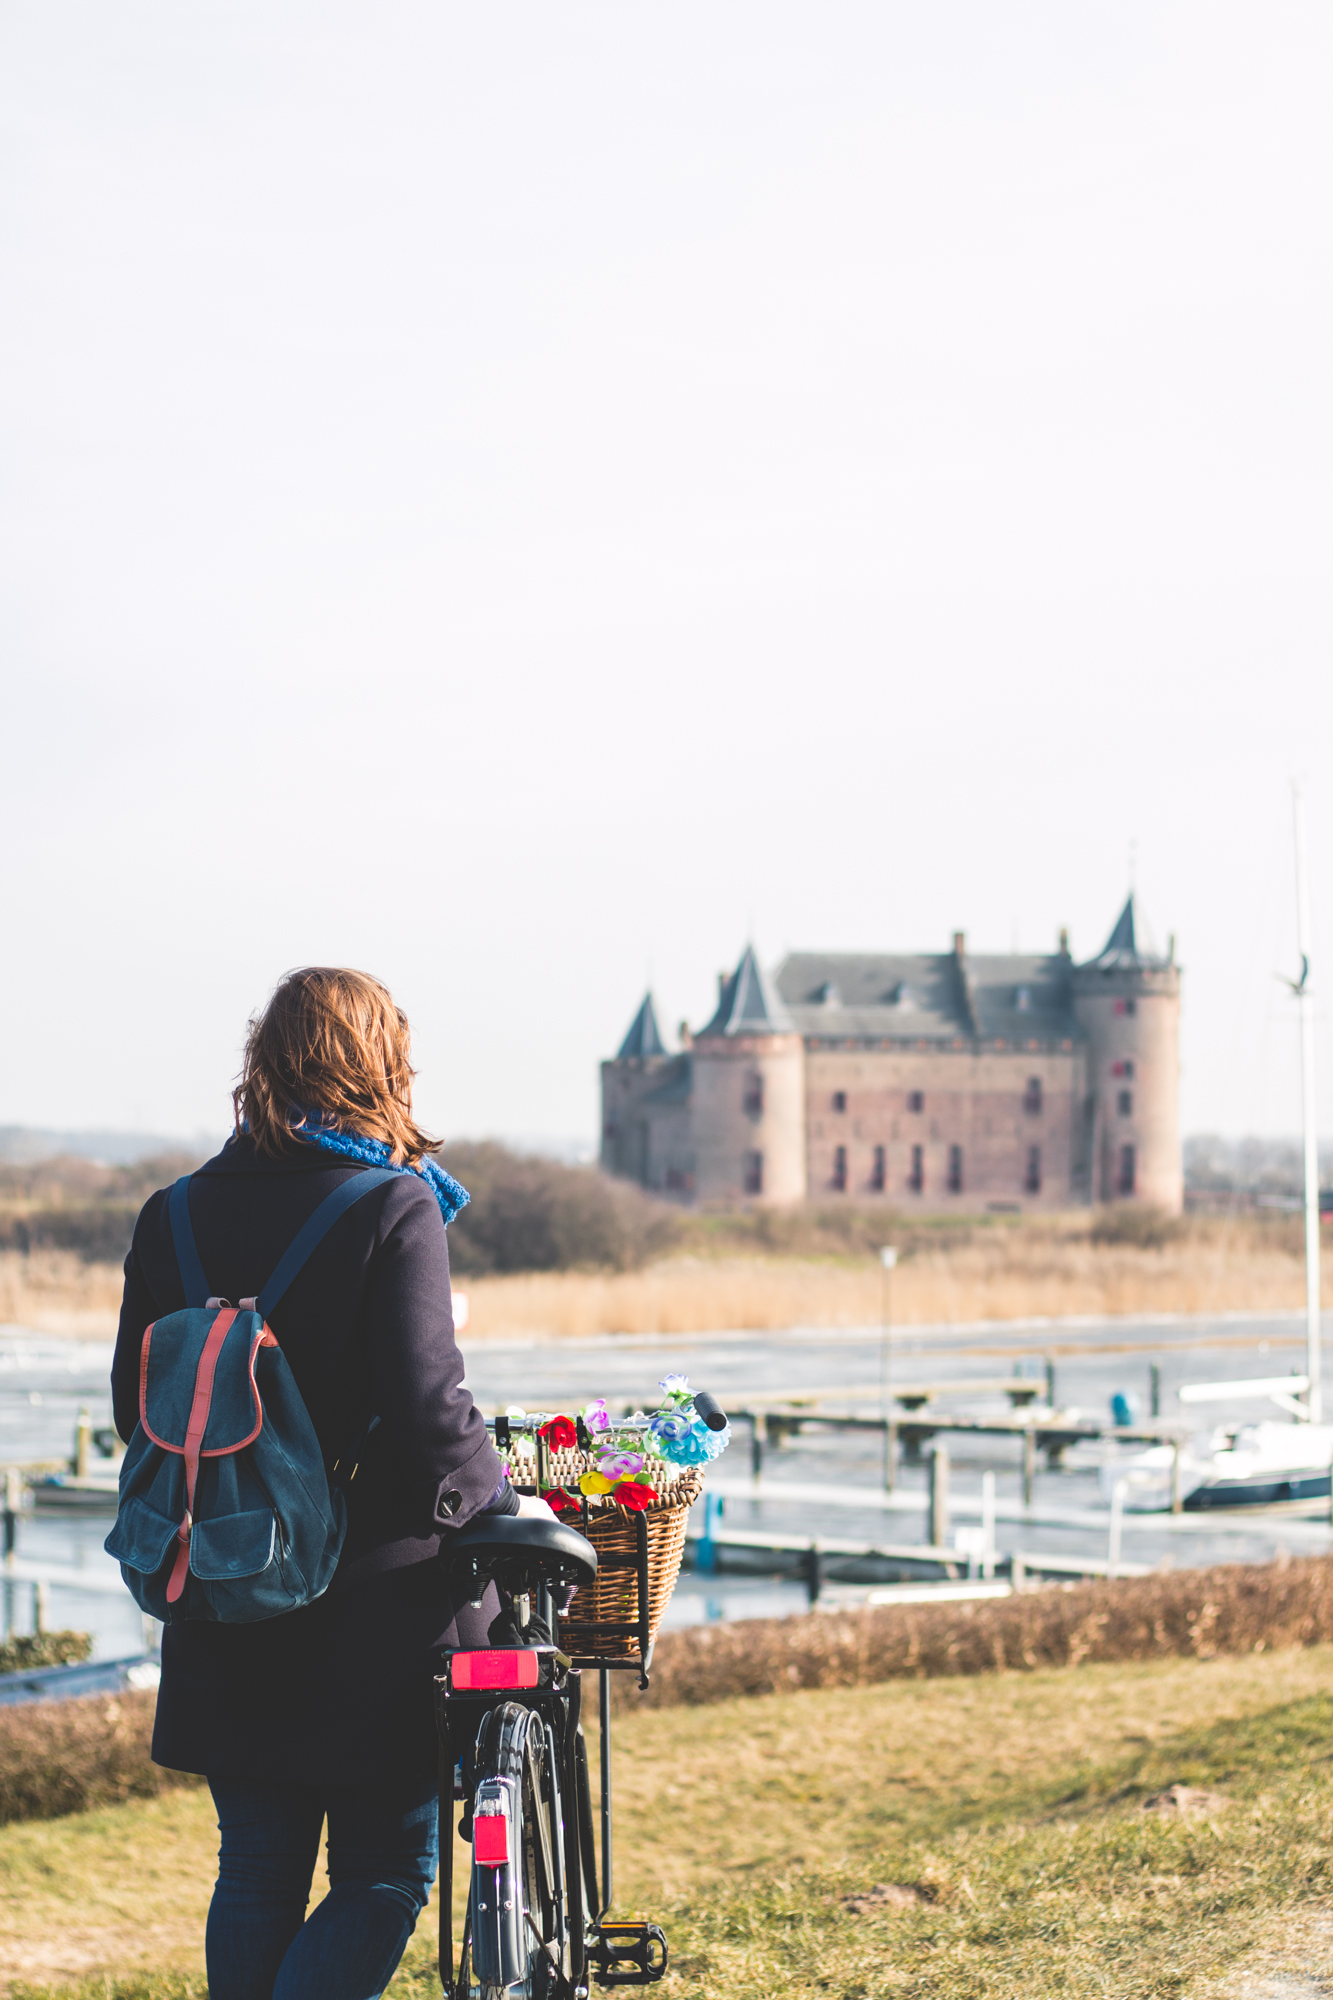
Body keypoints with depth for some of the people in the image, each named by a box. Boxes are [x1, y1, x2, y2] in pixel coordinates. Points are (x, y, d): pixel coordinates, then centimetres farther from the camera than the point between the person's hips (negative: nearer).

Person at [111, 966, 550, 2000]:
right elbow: (426, 1404, -18)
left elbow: (135, 1405, 7)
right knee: (385, 1876, 6)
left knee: (256, 1876, 15)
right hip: (376, 1603, -5)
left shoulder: (173, 1217, 3)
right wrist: (503, 1503, -3)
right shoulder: (393, 1207, -12)